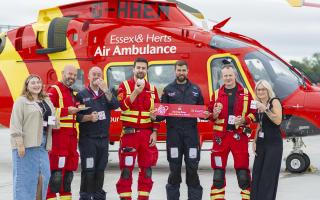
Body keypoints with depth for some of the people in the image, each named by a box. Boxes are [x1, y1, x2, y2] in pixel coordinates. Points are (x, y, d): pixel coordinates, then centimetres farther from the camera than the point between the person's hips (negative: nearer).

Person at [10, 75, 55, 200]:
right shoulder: (21, 101, -3)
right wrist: (19, 144, -17)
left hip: (42, 145, 7)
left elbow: (52, 119, 26)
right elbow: (15, 124, -10)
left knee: (44, 176, 5)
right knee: (25, 177, -4)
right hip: (26, 145, -6)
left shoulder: (47, 101, 18)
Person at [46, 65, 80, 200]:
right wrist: (67, 110, -22)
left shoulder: (72, 92, 21)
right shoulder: (54, 90, -6)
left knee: (69, 169, 10)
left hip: (71, 136, 9)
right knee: (56, 169, -11)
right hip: (59, 134, -8)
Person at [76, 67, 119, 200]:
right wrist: (89, 117, -22)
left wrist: (106, 90, -14)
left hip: (103, 138, 4)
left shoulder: (106, 93, 13)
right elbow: (76, 116, -6)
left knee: (100, 169, 10)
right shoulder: (82, 95, 0)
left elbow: (115, 105, -6)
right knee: (88, 170, -6)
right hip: (88, 138, -4)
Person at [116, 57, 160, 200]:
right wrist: (136, 92, -23)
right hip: (129, 133, -3)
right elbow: (123, 106, -14)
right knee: (126, 167, -3)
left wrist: (155, 132, 1)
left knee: (146, 168, 5)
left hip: (147, 133, 3)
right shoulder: (125, 86, 1)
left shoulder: (152, 88, 10)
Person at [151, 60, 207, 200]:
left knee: (192, 168, 1)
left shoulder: (195, 89, 11)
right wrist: (155, 116, -15)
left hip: (191, 133, 1)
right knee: (174, 169, 3)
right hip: (173, 133, 0)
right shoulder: (168, 89, 8)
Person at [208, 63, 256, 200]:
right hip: (220, 135, 1)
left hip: (239, 136, -1)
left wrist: (245, 119, -12)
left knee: (242, 168, -1)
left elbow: (253, 112, 5)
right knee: (218, 169, 3)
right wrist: (214, 114, -11)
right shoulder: (216, 94, 9)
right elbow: (209, 115, 11)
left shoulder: (245, 93, 5)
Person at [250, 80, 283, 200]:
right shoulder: (259, 105, 12)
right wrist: (255, 141, 12)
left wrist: (265, 109, -25)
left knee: (268, 175, -9)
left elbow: (278, 120, -19)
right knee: (257, 173, 3)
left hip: (274, 143, -6)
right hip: (261, 143, 6)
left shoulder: (274, 101, -6)